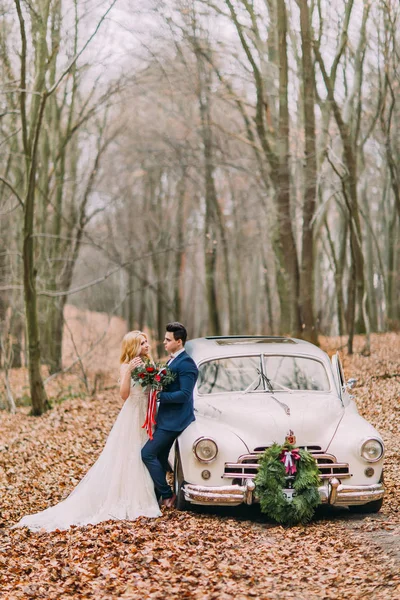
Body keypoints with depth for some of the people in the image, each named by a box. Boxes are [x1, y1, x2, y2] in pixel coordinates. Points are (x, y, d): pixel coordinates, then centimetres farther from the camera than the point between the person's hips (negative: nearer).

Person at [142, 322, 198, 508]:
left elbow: (184, 394, -24)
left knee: (148, 453, -11)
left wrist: (159, 395, -22)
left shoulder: (186, 363, -17)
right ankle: (157, 496, 24)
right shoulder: (172, 361, 13)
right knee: (159, 457, 15)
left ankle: (167, 495, -2)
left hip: (174, 420, -10)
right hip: (166, 418, 10)